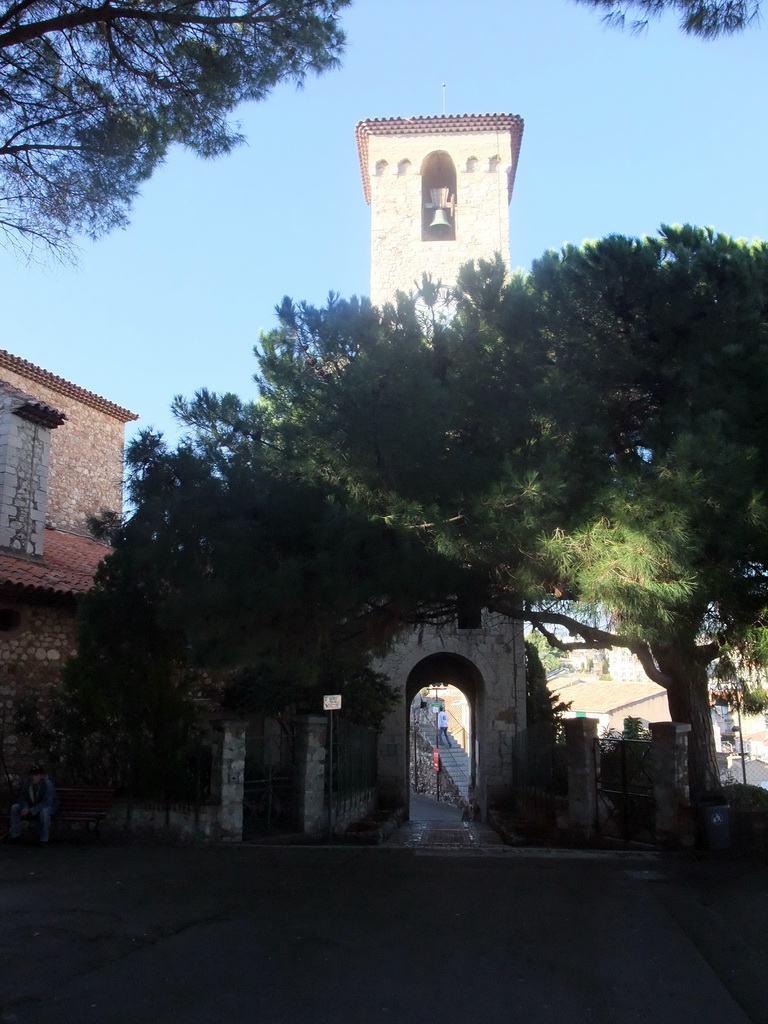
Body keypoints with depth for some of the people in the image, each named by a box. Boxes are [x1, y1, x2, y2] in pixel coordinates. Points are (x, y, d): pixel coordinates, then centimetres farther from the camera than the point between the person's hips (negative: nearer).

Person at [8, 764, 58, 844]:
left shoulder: (47, 784, -26)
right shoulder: (27, 782, -10)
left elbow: (47, 802, -33)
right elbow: (22, 797, -4)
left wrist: (31, 810, -40)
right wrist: (25, 808, -26)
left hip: (46, 807, -5)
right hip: (31, 806, 6)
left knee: (44, 811, -39)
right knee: (15, 807, -13)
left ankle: (44, 839, -25)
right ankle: (15, 834, -1)